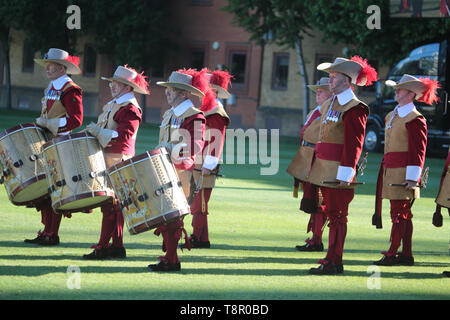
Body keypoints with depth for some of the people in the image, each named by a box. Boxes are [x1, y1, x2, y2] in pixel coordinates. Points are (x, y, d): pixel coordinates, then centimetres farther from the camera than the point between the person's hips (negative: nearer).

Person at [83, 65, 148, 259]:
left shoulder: (130, 108, -12)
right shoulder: (113, 104, 19)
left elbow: (123, 136, -22)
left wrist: (99, 132, -23)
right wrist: (94, 131, 13)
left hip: (117, 163, -10)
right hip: (107, 161, 10)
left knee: (110, 205, -9)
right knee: (113, 205, 11)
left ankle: (103, 247, -9)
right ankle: (117, 246, 15)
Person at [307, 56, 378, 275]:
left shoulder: (353, 109, -12)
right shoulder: (329, 105, 16)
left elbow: (354, 145, -15)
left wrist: (344, 175, -19)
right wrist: (315, 166, 19)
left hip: (339, 172, -9)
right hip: (325, 171, 9)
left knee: (337, 216, -5)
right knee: (331, 214, 11)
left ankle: (333, 262, -2)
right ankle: (333, 261, 16)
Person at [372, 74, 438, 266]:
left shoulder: (414, 119, -11)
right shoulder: (392, 116, 17)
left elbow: (418, 152, -14)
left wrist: (412, 178, -17)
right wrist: (384, 169, 23)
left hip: (403, 173, -9)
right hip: (391, 171, 9)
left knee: (399, 214, -7)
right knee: (403, 214, 11)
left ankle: (392, 254, -6)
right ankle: (406, 254, 15)